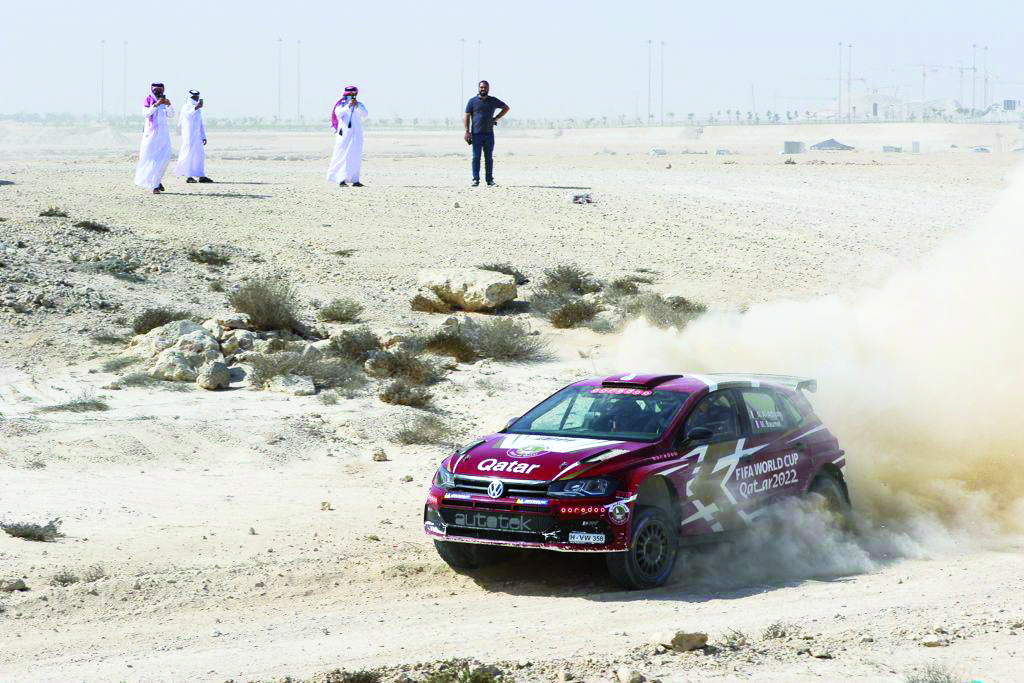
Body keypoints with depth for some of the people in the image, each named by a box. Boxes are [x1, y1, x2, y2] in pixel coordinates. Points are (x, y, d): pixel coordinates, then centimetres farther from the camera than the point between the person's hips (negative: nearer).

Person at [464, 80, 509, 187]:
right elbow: (467, 116, 2)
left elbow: (506, 108, 22)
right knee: (476, 157, -5)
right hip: (476, 134, -2)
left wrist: (496, 118, 11)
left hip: (489, 133, 2)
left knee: (489, 158, 5)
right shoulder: (472, 101, 4)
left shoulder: (493, 101, 9)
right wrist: (467, 131, -8)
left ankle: (489, 179, 9)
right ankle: (475, 179, -3)